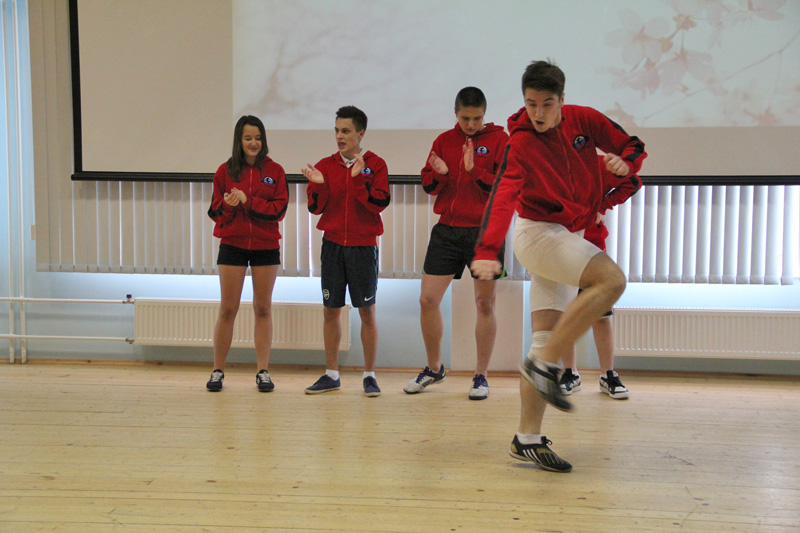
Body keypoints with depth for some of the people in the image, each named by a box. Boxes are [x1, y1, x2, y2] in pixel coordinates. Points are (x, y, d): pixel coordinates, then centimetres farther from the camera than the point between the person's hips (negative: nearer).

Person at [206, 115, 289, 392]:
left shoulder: (274, 170, 0)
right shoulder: (225, 171, 3)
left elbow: (279, 208, -9)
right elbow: (215, 211, 3)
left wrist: (247, 200, -18)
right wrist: (227, 206, -19)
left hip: (266, 247, 0)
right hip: (232, 245, 0)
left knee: (263, 309, 7)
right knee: (227, 309, 4)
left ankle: (263, 371, 15)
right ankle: (218, 371, 15)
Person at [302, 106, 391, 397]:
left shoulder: (375, 165, -1)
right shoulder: (326, 165, 7)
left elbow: (380, 202, -13)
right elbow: (315, 207, 3)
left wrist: (358, 178, -22)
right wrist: (318, 185, -14)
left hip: (364, 246, -3)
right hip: (333, 244, 3)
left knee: (367, 311, 1)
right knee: (330, 310, 6)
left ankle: (369, 375, 12)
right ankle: (331, 375, 18)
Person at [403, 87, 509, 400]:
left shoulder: (499, 139, -1)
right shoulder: (444, 140, 11)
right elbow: (428, 185, 12)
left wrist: (475, 170, -20)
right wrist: (438, 174, -10)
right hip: (447, 230, 4)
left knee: (485, 304, 3)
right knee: (427, 300, 2)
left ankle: (481, 376, 17)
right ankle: (434, 369, 22)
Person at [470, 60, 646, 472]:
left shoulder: (583, 120, 0)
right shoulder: (521, 144, -14)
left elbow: (633, 145, 9)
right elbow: (502, 197, -28)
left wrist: (624, 162, -15)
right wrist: (486, 251, -43)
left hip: (567, 237, 6)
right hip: (537, 233, -5)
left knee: (547, 338, 2)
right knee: (612, 279, -26)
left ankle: (527, 439, 6)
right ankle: (544, 364, -20)